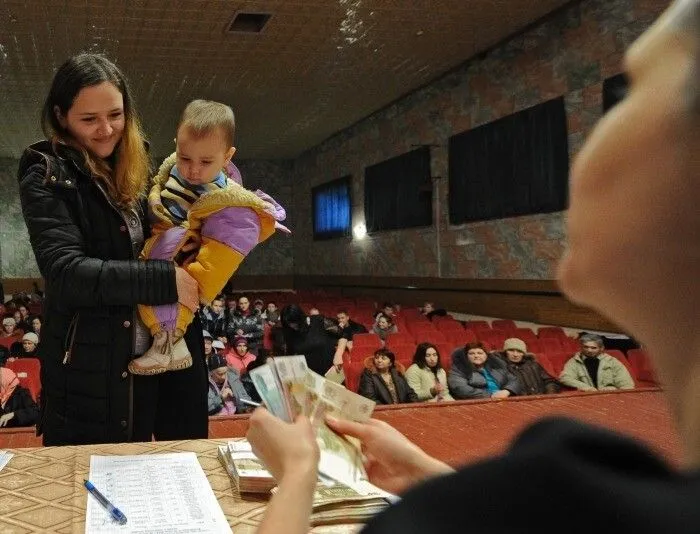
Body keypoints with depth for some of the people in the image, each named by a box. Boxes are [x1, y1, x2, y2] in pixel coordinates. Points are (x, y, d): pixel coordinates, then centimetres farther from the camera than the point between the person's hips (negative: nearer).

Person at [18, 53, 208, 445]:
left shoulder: (138, 168, 9)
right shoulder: (48, 176, -8)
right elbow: (65, 271, -21)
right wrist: (166, 279, -23)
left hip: (151, 365, 5)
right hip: (86, 376, -5)